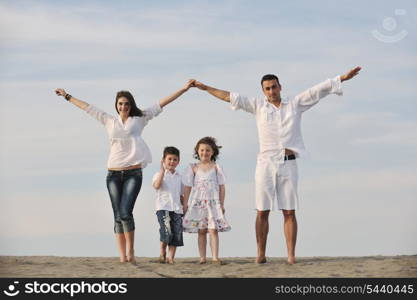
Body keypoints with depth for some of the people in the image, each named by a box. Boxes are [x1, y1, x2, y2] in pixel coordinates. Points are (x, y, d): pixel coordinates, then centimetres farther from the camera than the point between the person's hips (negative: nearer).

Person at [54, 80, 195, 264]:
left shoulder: (139, 119, 8)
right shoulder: (109, 121, 13)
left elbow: (162, 104, 6)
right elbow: (88, 108, 21)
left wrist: (184, 89, 3)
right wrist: (67, 96, 28)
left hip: (133, 173, -2)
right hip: (113, 173, 2)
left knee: (125, 212, -16)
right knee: (118, 216, -1)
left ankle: (130, 251, -1)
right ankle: (122, 256, 0)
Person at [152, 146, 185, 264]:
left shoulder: (179, 177, 17)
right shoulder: (159, 174, 3)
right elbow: (157, 185, -19)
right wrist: (162, 170, -18)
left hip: (177, 209, 5)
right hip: (163, 208, -5)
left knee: (177, 234, -2)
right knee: (167, 231, -18)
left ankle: (171, 257, 2)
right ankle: (162, 253, 2)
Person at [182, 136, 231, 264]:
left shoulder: (216, 167, 7)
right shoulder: (193, 168, 8)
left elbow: (221, 187, 6)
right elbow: (187, 187, 8)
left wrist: (222, 204, 1)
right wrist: (185, 204, 2)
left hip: (213, 202, -1)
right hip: (198, 203, 1)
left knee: (213, 229, -9)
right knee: (201, 230, 2)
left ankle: (215, 257, -13)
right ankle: (202, 257, 3)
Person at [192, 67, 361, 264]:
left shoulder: (295, 104, 11)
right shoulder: (258, 106, 11)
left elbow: (319, 90, 8)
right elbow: (230, 97, 11)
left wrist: (344, 78, 5)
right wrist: (205, 88, 11)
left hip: (288, 164, 0)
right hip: (265, 163, 0)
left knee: (289, 212, -3)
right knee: (262, 212, -1)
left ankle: (291, 256, -5)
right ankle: (261, 255, 2)